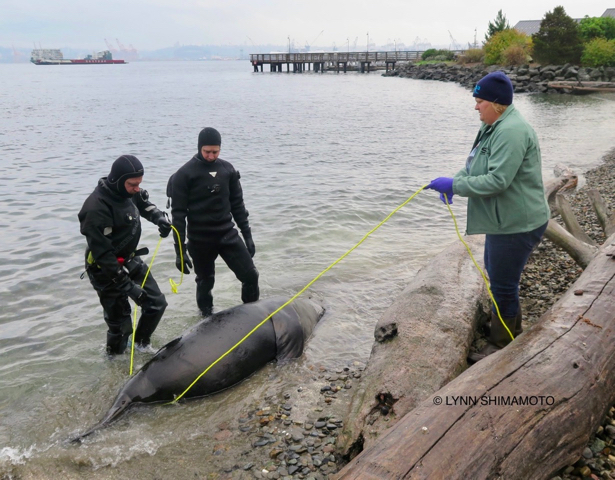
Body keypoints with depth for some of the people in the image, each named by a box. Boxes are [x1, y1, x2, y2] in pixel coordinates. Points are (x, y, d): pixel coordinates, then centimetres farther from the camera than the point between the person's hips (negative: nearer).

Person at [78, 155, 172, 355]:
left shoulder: (129, 191, -7)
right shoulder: (96, 209, -31)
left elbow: (144, 204, 17)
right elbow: (103, 255, -29)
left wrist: (159, 217, -5)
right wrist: (126, 285, -28)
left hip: (131, 261, 8)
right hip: (107, 271, -8)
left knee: (157, 303, 11)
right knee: (120, 323, 0)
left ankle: (142, 343, 35)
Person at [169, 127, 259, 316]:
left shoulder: (227, 169, 3)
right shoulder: (184, 174, -9)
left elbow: (237, 204, 10)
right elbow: (178, 214, -8)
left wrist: (247, 235, 9)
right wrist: (180, 250, -10)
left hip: (228, 235, 3)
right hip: (200, 239, -3)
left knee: (250, 275, -2)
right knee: (205, 282, 11)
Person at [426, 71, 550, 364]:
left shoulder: (511, 131, -24)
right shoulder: (493, 127, 10)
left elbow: (497, 180, -30)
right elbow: (475, 165, 15)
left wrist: (455, 185, -23)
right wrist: (455, 181, -3)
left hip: (517, 224, -11)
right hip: (505, 220, 11)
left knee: (503, 284, 2)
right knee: (495, 273, 25)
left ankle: (501, 345, 19)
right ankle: (510, 328, 44)